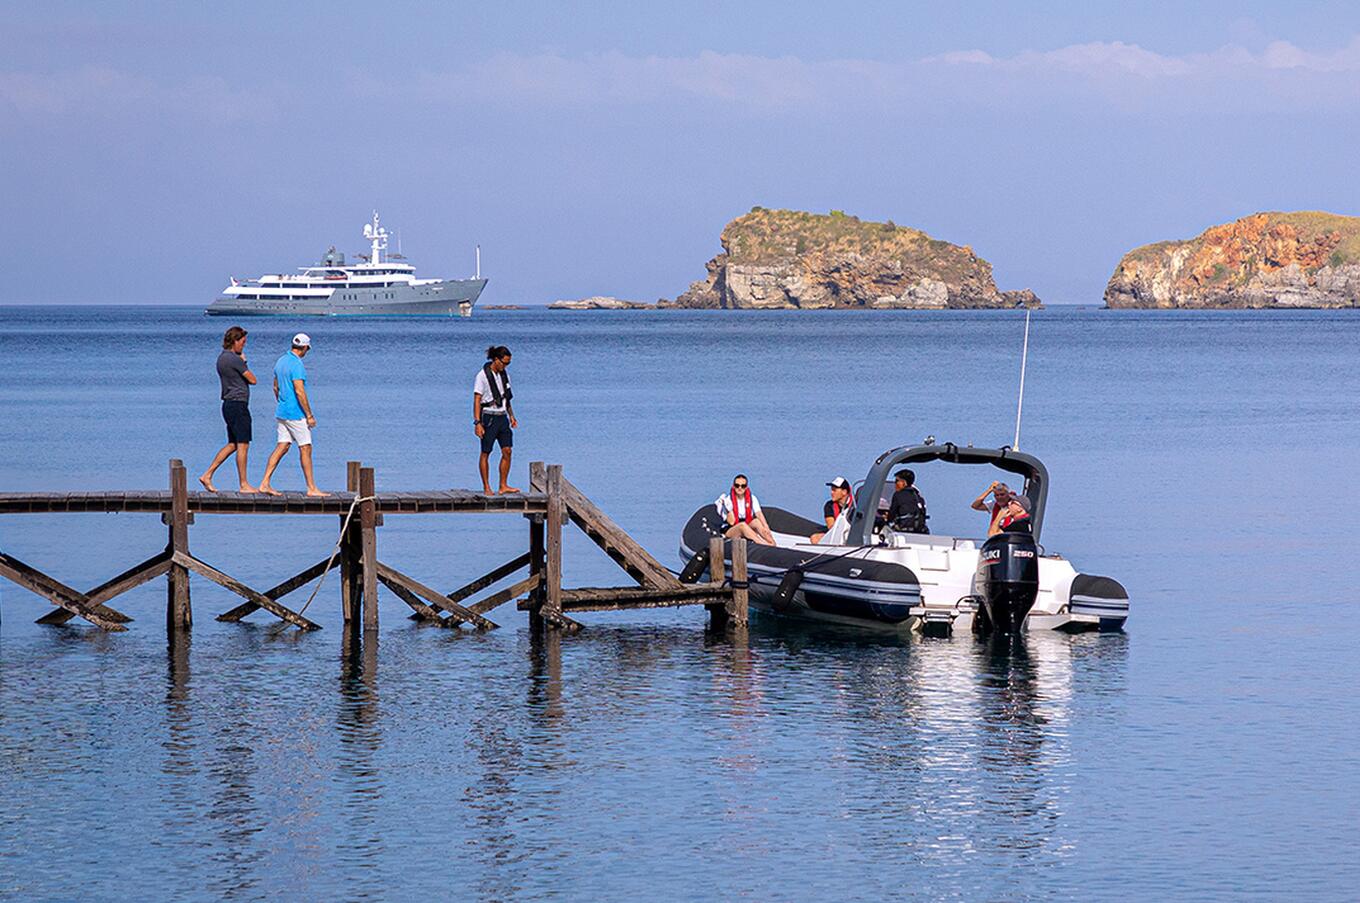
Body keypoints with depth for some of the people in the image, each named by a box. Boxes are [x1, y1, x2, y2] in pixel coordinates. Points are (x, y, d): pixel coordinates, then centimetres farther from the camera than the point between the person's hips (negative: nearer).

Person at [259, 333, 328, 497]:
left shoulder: (281, 361, 11)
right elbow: (299, 391, -22)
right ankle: (311, 488, 3)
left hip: (282, 412, 9)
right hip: (295, 414, -9)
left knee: (282, 447, 8)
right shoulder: (296, 365, -17)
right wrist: (309, 415, -18)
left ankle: (265, 484, 1)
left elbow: (276, 387, 20)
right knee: (305, 449, -1)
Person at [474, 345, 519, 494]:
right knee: (485, 453, 1)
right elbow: (477, 400, -13)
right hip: (488, 417, -7)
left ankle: (503, 486, 4)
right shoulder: (483, 376, -11)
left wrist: (511, 416, 18)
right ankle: (486, 488, 7)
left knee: (507, 451, -1)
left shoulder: (504, 374, 10)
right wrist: (477, 423, -18)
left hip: (502, 417, 7)